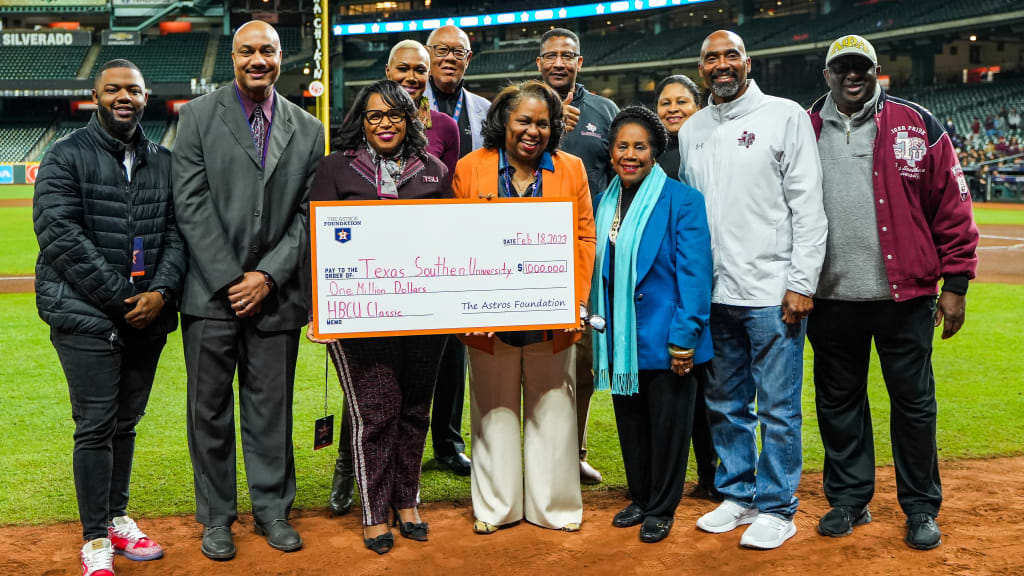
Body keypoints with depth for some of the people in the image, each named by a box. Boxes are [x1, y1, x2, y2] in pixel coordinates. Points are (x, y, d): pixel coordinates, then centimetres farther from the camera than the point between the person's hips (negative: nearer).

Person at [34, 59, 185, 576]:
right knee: (96, 426, -3)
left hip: (147, 316, 5)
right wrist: (121, 298, -15)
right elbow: (59, 233, -11)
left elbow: (177, 232, 8)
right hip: (86, 315, -4)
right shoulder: (67, 157, -1)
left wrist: (161, 291, -10)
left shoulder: (164, 162, 13)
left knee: (126, 422, 14)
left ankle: (118, 519, 28)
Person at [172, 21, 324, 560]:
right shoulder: (198, 115, 2)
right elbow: (190, 204, -5)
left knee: (271, 408, 8)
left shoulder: (308, 130, 8)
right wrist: (229, 280, -10)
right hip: (211, 292, -1)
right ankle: (216, 516, 22)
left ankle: (272, 509, 23)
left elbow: (308, 213, 4)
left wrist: (267, 277, -7)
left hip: (276, 293, 1)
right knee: (209, 408, 7)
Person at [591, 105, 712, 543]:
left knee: (667, 423, 7)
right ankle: (639, 499, 34)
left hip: (663, 338, -6)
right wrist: (600, 327, 8)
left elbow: (694, 273, -13)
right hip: (621, 338, 6)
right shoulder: (606, 202, 7)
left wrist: (684, 338, -18)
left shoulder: (682, 200, -10)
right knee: (630, 421, 17)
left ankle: (662, 509, 23)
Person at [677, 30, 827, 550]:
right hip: (712, 293, 5)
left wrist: (802, 283, -12)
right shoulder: (691, 130, 13)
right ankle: (737, 495, 28)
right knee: (725, 404, 13)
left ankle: (776, 508, 16)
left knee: (778, 409, 2)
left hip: (772, 292, -5)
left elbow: (808, 208, -6)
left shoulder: (785, 116, -2)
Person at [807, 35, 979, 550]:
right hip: (830, 299, 2)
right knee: (837, 402, 11)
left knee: (913, 402, 7)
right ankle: (848, 500, 27)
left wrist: (955, 284, -4)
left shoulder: (917, 126, 1)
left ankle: (921, 508, 22)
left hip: (904, 296, -2)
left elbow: (952, 207, 0)